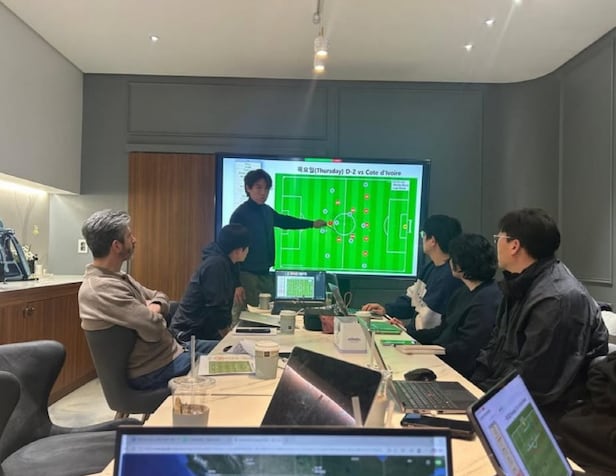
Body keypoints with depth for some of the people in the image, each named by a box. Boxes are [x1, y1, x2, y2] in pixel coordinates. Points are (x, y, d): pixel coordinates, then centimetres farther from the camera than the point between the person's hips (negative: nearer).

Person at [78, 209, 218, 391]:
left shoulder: (116, 276, 5)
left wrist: (154, 307, -10)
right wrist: (152, 315, -7)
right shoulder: (101, 288, -27)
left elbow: (159, 296, 14)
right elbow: (154, 328, -30)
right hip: (153, 370, -10)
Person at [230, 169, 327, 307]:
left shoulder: (267, 211, 8)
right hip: (247, 276, -7)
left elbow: (283, 221, 29)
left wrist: (312, 224, 36)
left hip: (265, 275, 8)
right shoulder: (240, 214, -14)